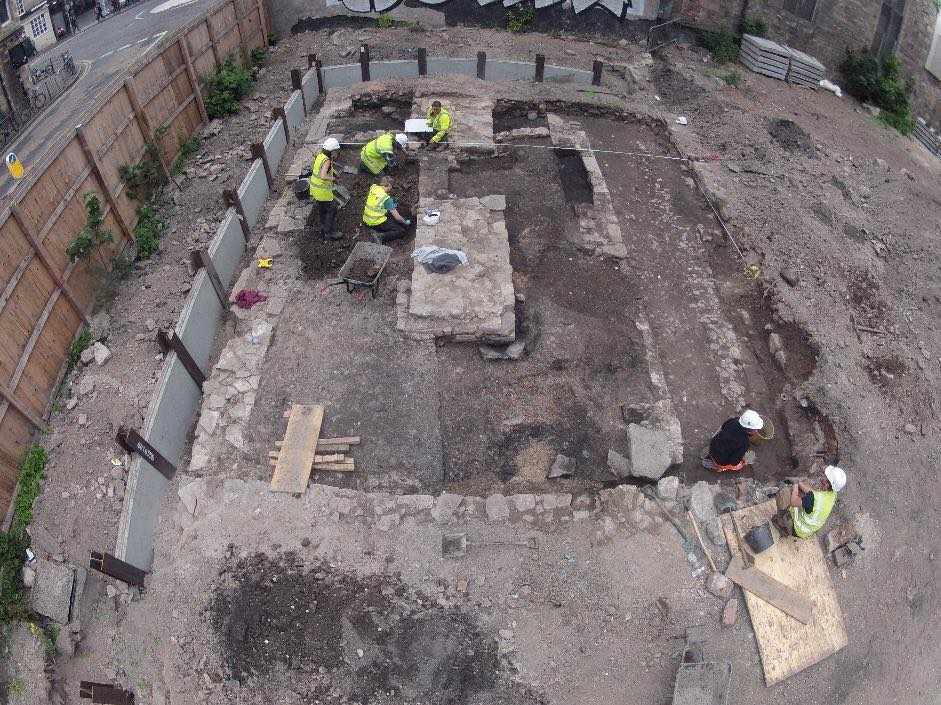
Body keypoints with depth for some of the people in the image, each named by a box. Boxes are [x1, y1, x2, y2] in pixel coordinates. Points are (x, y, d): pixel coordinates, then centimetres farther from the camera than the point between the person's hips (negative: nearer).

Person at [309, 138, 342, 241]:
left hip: (314, 187, 9)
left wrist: (333, 171, 9)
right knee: (331, 209, 4)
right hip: (322, 191, -9)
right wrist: (333, 179, -24)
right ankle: (330, 232, 11)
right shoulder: (327, 161, -27)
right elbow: (323, 176, -40)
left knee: (322, 207, 28)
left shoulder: (320, 155, 1)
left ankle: (324, 224, 49)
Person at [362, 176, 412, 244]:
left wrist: (392, 206, 26)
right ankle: (381, 237, -22)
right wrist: (406, 222, 5)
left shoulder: (373, 187, -2)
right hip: (376, 223, -8)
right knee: (401, 231, -6)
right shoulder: (387, 199, -20)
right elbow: (397, 217, -16)